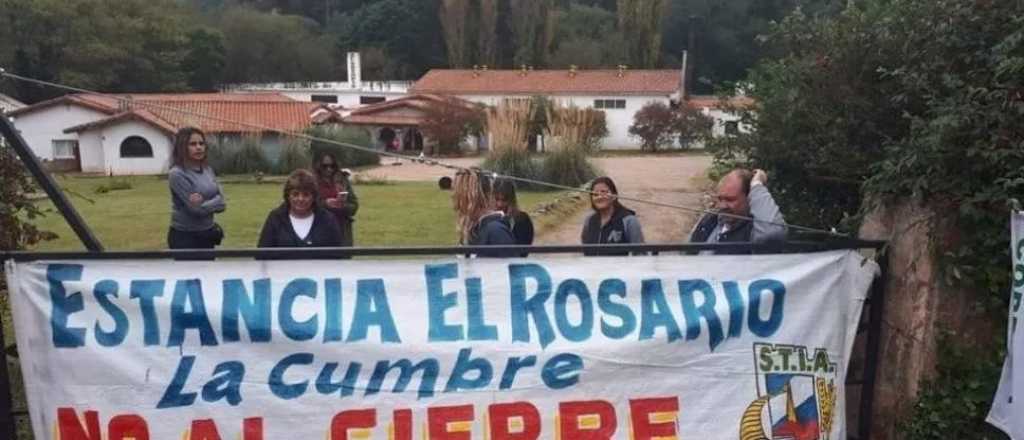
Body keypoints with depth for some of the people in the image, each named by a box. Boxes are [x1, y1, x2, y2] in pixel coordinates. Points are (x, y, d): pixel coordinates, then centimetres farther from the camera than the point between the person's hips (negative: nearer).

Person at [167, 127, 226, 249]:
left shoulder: (208, 170, 6)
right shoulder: (177, 174, -15)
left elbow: (221, 201, -1)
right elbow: (196, 208, -21)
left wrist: (204, 203, -17)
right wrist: (214, 203, -7)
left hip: (207, 234, 7)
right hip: (185, 236, -7)